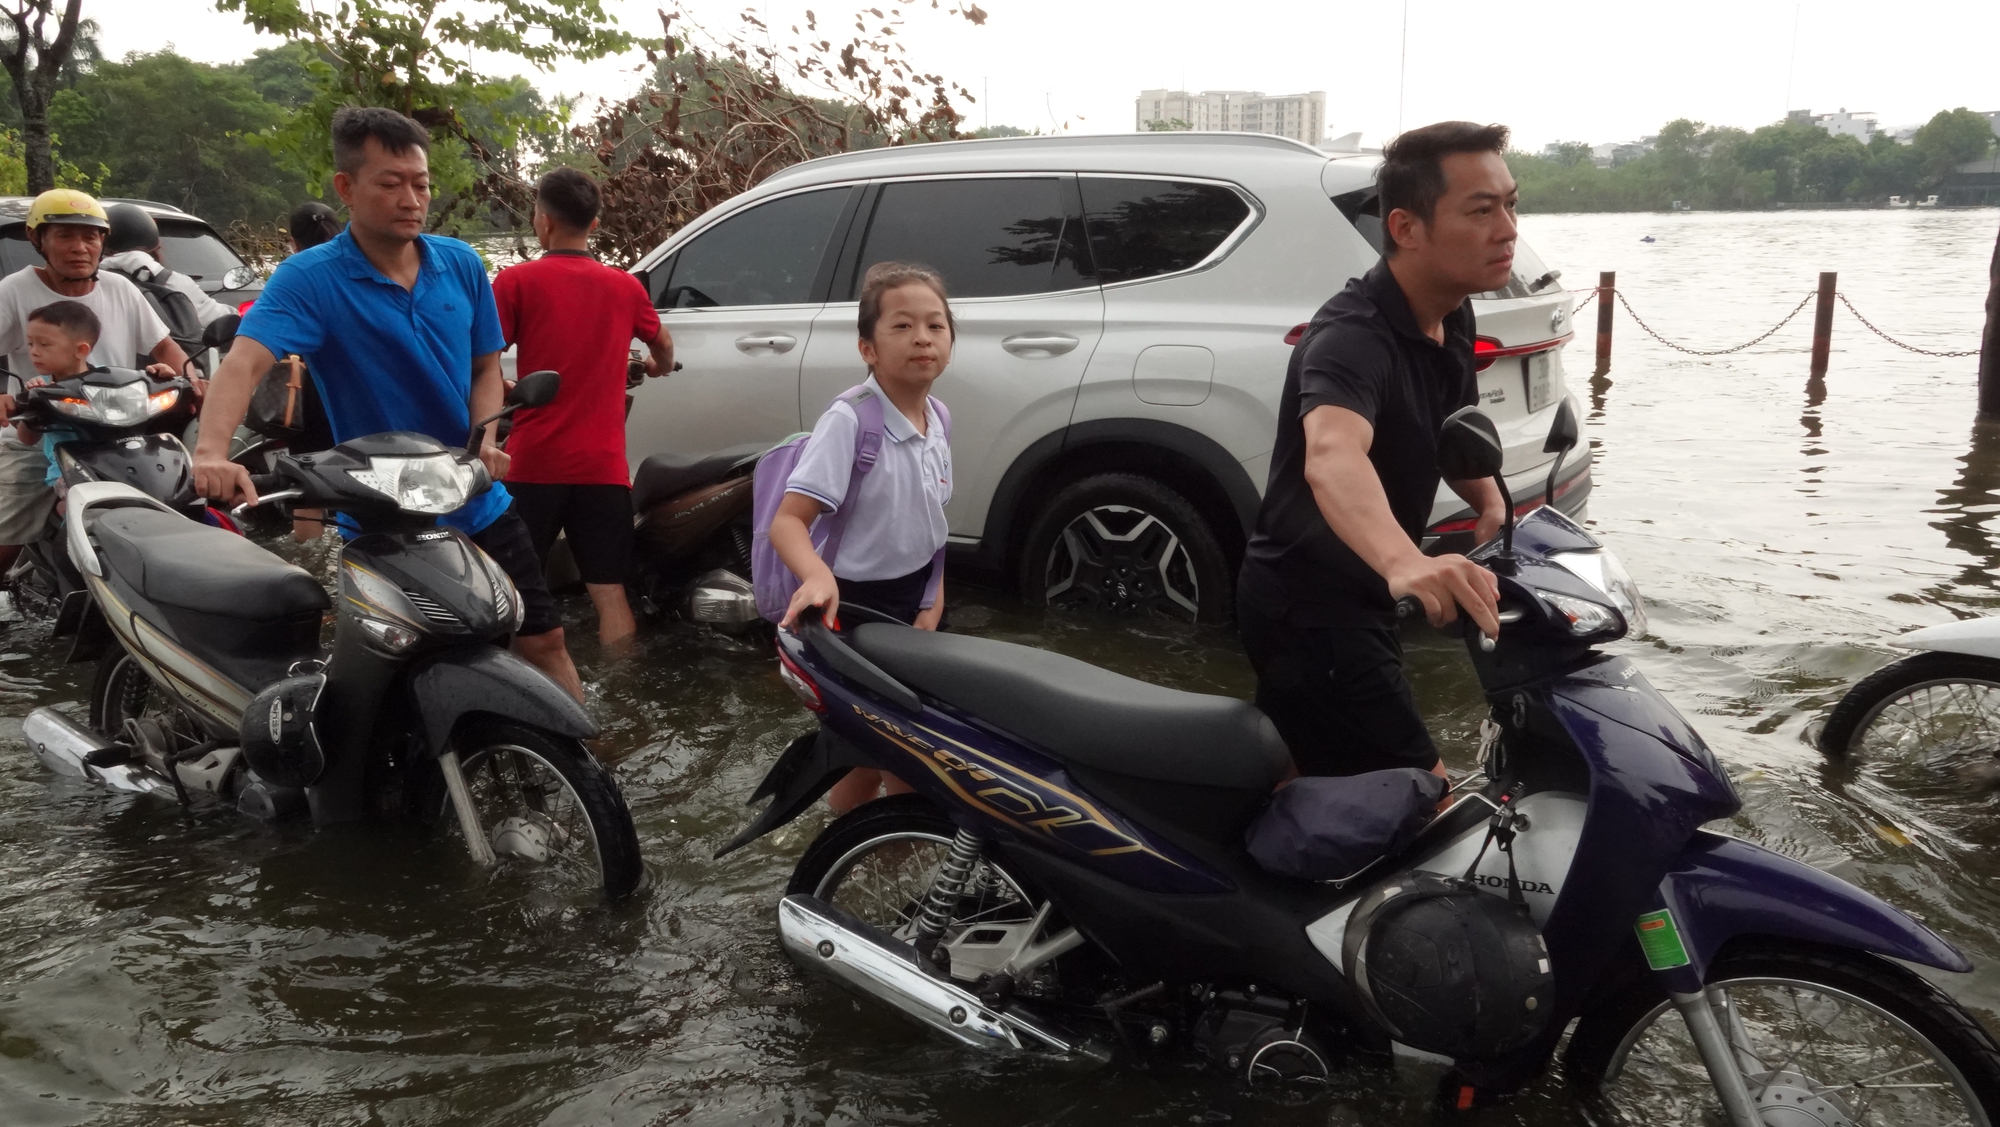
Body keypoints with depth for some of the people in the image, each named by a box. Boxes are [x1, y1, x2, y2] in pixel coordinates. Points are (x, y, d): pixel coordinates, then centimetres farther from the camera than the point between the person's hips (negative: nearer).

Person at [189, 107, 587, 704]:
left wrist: (486, 441, -11)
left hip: (480, 505, 4)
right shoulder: (311, 278, -13)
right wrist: (212, 451, -47)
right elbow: (244, 362, -27)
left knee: (543, 639, 8)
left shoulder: (460, 265, 1)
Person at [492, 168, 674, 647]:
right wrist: (658, 367, 51)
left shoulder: (517, 281, -3)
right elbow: (663, 347, 28)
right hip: (602, 467, 2)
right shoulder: (625, 287, 9)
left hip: (532, 464, -2)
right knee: (610, 594, 4)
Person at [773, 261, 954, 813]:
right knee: (867, 758, 1)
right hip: (856, 607, -7)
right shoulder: (849, 420, -21)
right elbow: (789, 520, -26)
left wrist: (934, 603, 5)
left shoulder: (937, 419, 1)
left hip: (913, 606, 7)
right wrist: (817, 576, -45)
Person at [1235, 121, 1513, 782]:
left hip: (1356, 601, 10)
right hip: (1308, 609, -10)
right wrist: (1404, 562, -68)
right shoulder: (1353, 336, -27)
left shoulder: (1451, 318, 3)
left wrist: (1494, 509, -3)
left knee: (1323, 780, 25)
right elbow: (1331, 456, -48)